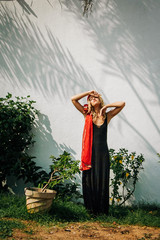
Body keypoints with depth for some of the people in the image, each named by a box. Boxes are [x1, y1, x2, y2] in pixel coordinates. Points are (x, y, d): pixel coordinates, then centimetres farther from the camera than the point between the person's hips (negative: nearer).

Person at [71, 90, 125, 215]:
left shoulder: (107, 116, 7)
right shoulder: (87, 114, 6)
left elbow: (122, 104, 2)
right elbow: (73, 99, 2)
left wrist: (105, 106, -1)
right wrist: (89, 92, 5)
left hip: (103, 153, 0)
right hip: (90, 153, 0)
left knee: (102, 182, 2)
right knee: (89, 181, 1)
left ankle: (102, 211, 11)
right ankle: (91, 209, 12)